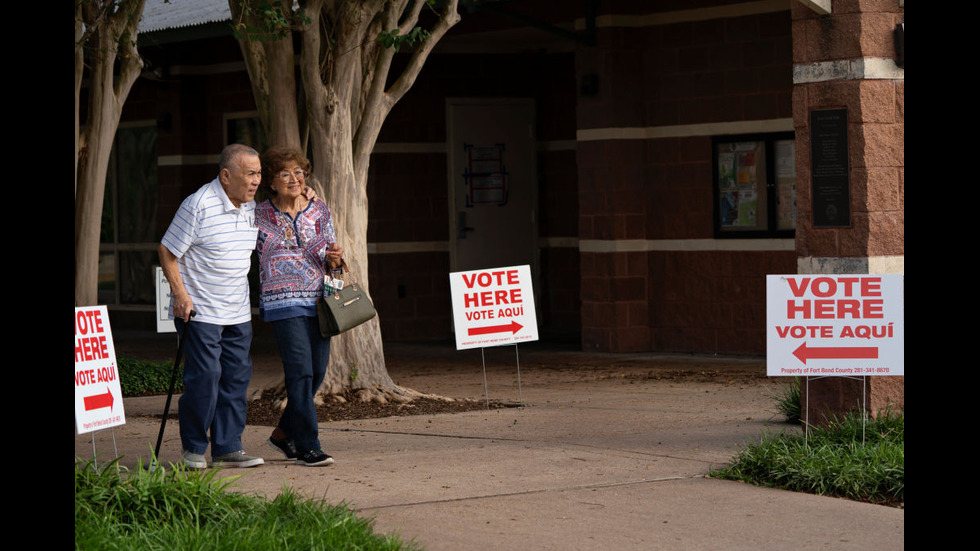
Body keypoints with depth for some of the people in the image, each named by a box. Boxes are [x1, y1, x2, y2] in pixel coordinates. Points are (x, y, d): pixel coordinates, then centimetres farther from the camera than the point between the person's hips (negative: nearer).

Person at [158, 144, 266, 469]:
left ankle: (227, 448, 11)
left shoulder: (251, 207, 9)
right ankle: (193, 449, 6)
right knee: (204, 376, -8)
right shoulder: (199, 205, -15)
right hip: (199, 309, -7)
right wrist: (180, 293, -16)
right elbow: (167, 250, -12)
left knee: (237, 376, 5)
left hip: (238, 312, 7)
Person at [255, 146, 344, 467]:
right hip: (283, 301, -5)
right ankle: (308, 447, -11)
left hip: (318, 299, 5)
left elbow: (330, 263, 14)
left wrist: (334, 260, -9)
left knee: (317, 371, 6)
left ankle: (283, 434, 25)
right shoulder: (259, 215, 0)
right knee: (301, 371, -13)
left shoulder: (320, 212, 9)